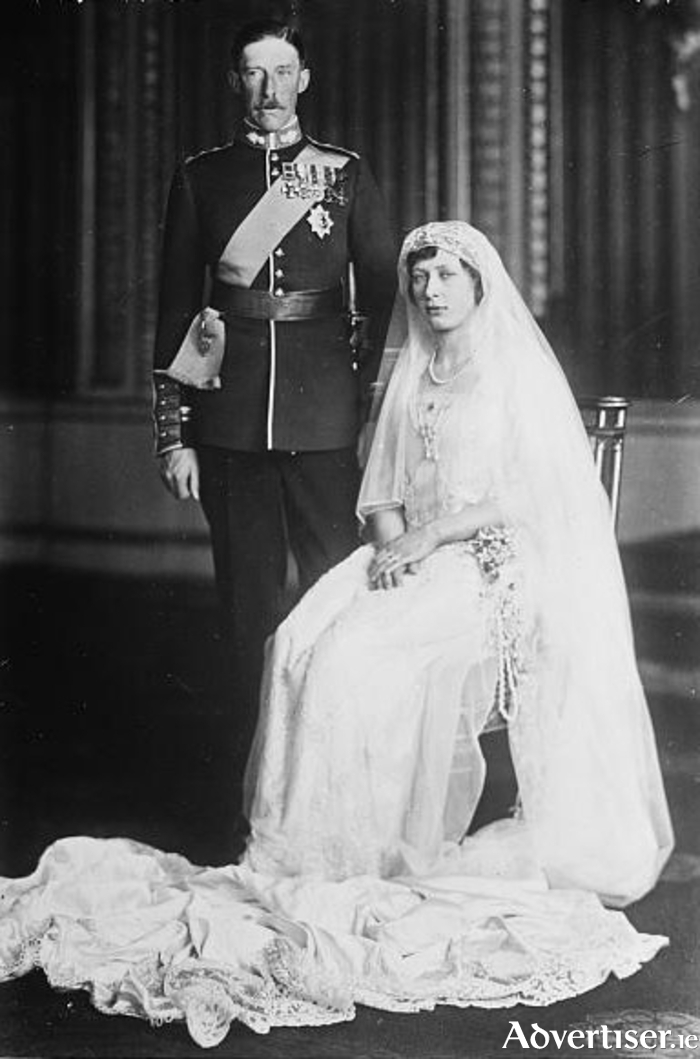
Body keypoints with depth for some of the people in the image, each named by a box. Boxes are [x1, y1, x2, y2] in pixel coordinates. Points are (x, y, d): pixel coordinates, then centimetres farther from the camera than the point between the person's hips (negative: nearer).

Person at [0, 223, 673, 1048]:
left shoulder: (519, 373, 0)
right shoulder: (403, 375, 18)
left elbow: (523, 497, -8)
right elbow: (382, 493, 14)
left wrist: (421, 540, -14)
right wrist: (392, 545, -7)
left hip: (492, 566, -5)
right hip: (409, 562, 5)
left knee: (359, 655, -28)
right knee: (302, 643, -22)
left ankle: (395, 847, -18)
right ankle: (316, 837, -20)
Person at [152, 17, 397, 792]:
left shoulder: (346, 175, 8)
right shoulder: (200, 178, 9)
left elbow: (383, 297, 8)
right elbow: (175, 307, 7)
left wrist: (376, 401, -1)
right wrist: (174, 433, 2)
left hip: (325, 422, 0)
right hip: (230, 423, 1)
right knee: (248, 604, 6)